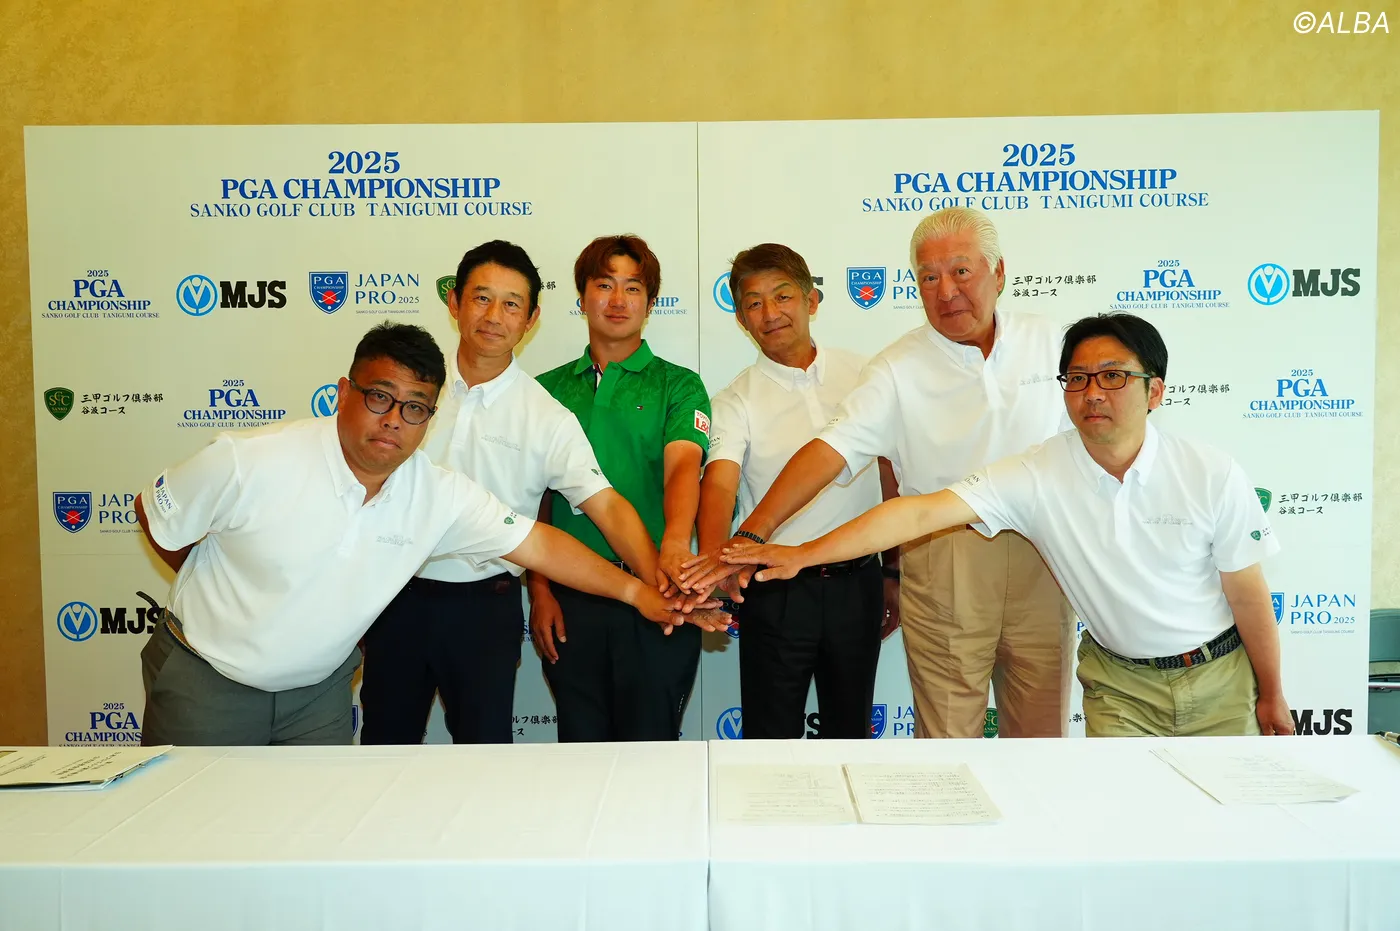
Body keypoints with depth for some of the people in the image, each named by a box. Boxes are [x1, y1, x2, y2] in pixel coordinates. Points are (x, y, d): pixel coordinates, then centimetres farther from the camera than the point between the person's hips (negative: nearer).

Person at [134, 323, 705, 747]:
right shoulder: (251, 463, -23)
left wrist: (635, 591, -17)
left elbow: (537, 543, -13)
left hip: (318, 688, 3)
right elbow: (154, 515, -7)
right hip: (206, 678, -2)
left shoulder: (439, 495, -14)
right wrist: (219, 584, 3)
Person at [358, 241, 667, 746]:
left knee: (484, 746, 4)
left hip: (485, 605, -2)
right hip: (397, 593, 3)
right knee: (386, 743, 16)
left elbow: (607, 506, -15)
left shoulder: (547, 419, -7)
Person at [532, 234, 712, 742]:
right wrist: (539, 590, 0)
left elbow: (682, 466, -16)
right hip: (570, 595, 3)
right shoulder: (548, 389, 9)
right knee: (581, 743, 13)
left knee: (649, 742, 6)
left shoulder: (677, 385, 2)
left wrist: (675, 541, -35)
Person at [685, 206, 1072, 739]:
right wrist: (752, 533, -28)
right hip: (943, 570, -2)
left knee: (1042, 733, 12)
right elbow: (832, 449, -17)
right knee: (947, 739, 5)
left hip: (1041, 562, 3)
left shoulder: (1048, 342, 5)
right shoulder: (899, 369, -5)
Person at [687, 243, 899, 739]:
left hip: (857, 581, 2)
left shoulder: (862, 374, 4)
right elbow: (720, 482, -21)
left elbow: (892, 477, 10)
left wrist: (896, 572, 10)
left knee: (851, 730, 16)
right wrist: (714, 558, -40)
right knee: (772, 734, 7)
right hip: (774, 590, -2)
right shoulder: (735, 402, -4)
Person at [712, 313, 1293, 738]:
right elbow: (922, 512, -27)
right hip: (1120, 682, 0)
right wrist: (803, 554, -34)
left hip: (1218, 677, 1)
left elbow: (1249, 595, -4)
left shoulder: (1211, 476, -14)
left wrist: (1272, 695, 6)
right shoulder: (1037, 475, -17)